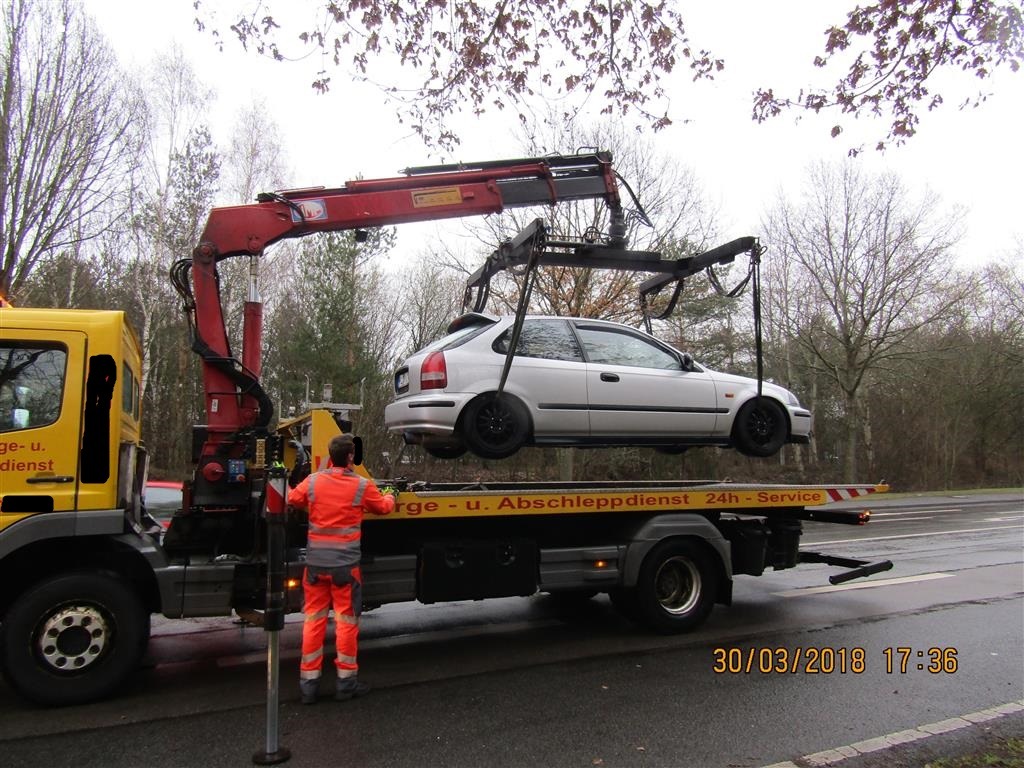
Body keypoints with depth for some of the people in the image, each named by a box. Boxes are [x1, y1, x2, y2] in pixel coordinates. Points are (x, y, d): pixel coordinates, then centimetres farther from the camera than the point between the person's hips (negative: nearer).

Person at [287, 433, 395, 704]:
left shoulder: (313, 481, -4)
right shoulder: (362, 485, -8)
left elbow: (292, 499, 12)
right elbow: (383, 507, 10)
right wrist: (391, 497, 31)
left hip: (315, 562, 3)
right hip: (345, 564, -3)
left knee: (313, 620, 11)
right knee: (346, 621, 8)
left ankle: (309, 683, 17)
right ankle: (346, 681, 17)